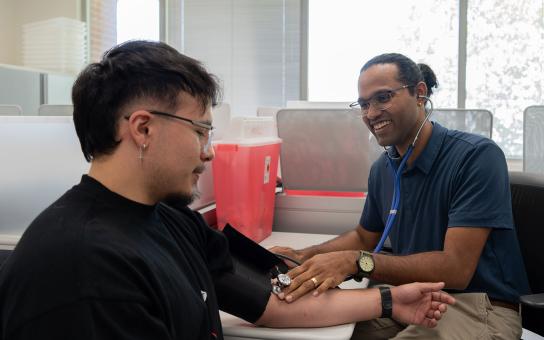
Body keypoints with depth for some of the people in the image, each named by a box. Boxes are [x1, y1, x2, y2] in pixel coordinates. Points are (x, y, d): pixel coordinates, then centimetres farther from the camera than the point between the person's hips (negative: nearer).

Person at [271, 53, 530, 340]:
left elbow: (456, 268, -25)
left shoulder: (477, 156, -18)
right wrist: (305, 257, 0)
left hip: (478, 305, -6)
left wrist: (356, 262, -34)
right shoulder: (382, 168, 4)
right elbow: (364, 236, 18)